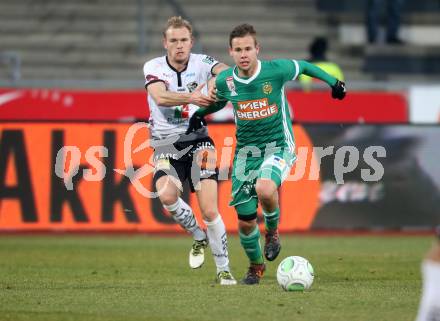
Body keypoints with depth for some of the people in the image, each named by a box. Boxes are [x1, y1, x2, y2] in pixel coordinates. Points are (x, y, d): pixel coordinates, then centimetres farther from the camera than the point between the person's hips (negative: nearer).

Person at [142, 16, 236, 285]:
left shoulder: (200, 62, -2)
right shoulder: (153, 67, -4)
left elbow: (223, 70, -23)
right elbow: (160, 97, -24)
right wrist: (190, 97, -40)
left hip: (197, 140, 0)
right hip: (166, 146, 0)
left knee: (210, 210, -11)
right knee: (167, 194, -28)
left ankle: (224, 270, 4)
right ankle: (198, 237, -1)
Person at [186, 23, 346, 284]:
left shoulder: (276, 71, -15)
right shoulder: (225, 81, -5)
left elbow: (302, 66, 6)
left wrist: (333, 82, 8)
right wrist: (200, 114, 3)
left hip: (279, 147, -3)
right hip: (246, 152, 4)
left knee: (264, 189, -36)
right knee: (245, 220, 3)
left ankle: (273, 229, -2)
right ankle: (256, 266, 32)